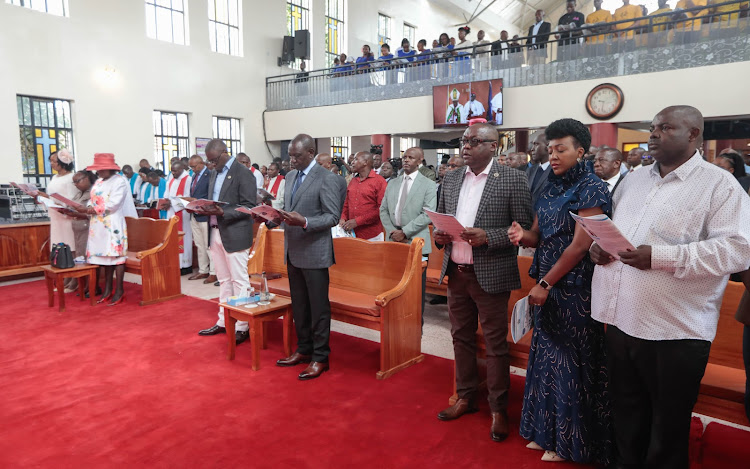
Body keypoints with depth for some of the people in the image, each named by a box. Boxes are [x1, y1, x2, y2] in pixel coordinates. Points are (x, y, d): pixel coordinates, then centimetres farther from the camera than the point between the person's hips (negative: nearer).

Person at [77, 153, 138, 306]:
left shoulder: (119, 182, -8)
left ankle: (119, 291, 2)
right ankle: (107, 290, 14)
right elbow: (92, 200, 13)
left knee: (116, 255, -4)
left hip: (113, 225, -7)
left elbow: (112, 205, -16)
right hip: (99, 225, 7)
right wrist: (85, 210, -8)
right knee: (105, 255, 8)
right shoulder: (99, 182, 16)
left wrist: (89, 210, -15)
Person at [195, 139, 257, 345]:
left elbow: (249, 207, -15)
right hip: (215, 233, 8)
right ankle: (223, 322, 25)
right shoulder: (214, 174, 15)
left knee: (239, 281, 0)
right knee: (224, 280, 15)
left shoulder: (243, 173, -10)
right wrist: (204, 210, -3)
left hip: (235, 235, -8)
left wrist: (222, 212, -24)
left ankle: (242, 327, 8)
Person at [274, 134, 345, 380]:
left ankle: (320, 357, 14)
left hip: (314, 253, -7)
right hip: (293, 251, 8)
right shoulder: (290, 176, 13)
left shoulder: (327, 179, -11)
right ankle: (303, 350, 31)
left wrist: (304, 222, -26)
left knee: (318, 307, 2)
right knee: (299, 305, 16)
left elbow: (333, 217, -14)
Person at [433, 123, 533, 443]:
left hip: (490, 275, -5)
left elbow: (524, 228, -9)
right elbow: (439, 218, 18)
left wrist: (488, 236, -22)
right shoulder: (451, 179, 10)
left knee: (495, 344, 6)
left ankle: (498, 408, 24)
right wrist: (439, 235, -4)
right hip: (455, 272, 6)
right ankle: (466, 397, 35)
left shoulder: (512, 180, -7)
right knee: (461, 337, 17)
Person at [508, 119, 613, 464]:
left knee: (569, 360, 4)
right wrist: (523, 236, -12)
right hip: (546, 285, 7)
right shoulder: (550, 189, 11)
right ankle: (545, 430, 29)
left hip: (573, 288, -7)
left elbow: (580, 245, -17)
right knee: (546, 355, 13)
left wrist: (545, 284, -15)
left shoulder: (591, 189, -11)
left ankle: (569, 441, 22)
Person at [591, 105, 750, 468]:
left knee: (668, 431, 13)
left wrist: (659, 257, -26)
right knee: (626, 418, 21)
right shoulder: (633, 180, 13)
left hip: (675, 332, -6)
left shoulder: (719, 185, -7)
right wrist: (599, 245, -1)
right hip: (621, 321, 6)